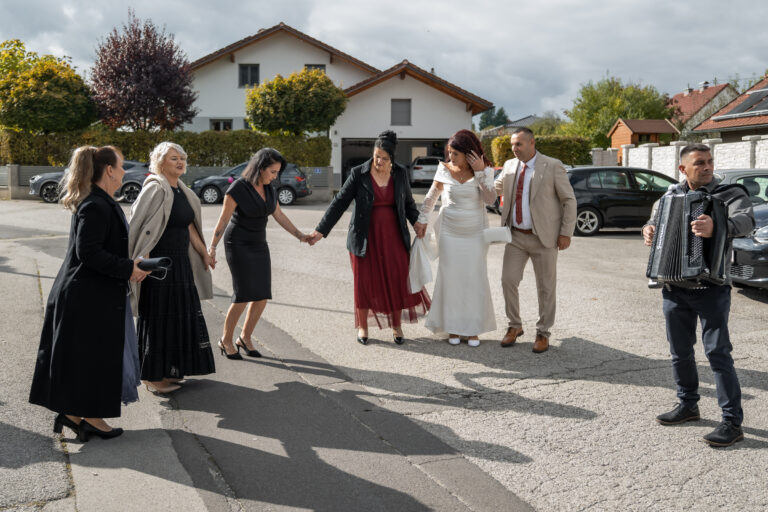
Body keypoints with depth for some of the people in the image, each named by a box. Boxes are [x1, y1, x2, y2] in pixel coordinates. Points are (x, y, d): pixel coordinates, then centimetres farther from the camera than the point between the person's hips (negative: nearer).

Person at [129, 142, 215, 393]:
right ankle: (152, 376, 10)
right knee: (158, 316, -1)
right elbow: (140, 228, -20)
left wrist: (204, 253, 18)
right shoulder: (155, 189, -15)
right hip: (159, 263, -9)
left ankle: (171, 369, 31)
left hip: (181, 263, 9)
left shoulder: (182, 190, 11)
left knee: (180, 314, 16)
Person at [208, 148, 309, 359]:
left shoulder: (267, 188, 3)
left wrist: (300, 235, 8)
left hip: (259, 245, 7)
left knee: (262, 296, 1)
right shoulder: (237, 188, -17)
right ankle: (226, 340, 8)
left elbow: (278, 214, 12)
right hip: (238, 245, -7)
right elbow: (223, 219, -13)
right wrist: (212, 247, -15)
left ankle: (245, 338, 17)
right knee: (243, 296, -11)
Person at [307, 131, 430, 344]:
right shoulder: (358, 174, -9)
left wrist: (416, 221, -7)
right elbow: (339, 203, -9)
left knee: (397, 280, 1)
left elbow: (408, 202, 12)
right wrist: (321, 231, -15)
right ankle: (362, 326, 22)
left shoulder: (400, 173, 0)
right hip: (366, 237, -2)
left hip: (393, 236, 2)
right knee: (364, 281, 4)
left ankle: (396, 326, 19)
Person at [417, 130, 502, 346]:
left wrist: (480, 173, -24)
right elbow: (431, 196, 9)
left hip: (475, 233, 0)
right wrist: (422, 220, 7)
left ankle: (473, 328, 14)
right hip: (450, 233, 1)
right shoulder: (445, 170, -3)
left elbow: (490, 199, -19)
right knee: (450, 279, 2)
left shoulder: (484, 171, -6)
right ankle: (452, 327, 14)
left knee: (475, 279, 2)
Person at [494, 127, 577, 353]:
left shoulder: (553, 166, -7)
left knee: (546, 287, 5)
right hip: (516, 236, 4)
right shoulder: (509, 166, 7)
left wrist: (566, 233, -9)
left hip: (543, 237, -4)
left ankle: (543, 333, 20)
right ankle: (514, 326, 21)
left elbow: (569, 200, -4)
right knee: (508, 281, 2)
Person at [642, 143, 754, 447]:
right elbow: (655, 222, 21)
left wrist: (717, 227, -44)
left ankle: (733, 422, -2)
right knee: (680, 351, 14)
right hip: (674, 287, 5)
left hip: (711, 287, -5)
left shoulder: (730, 194, -5)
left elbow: (746, 221, -23)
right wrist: (648, 231, -4)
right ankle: (688, 405, 31)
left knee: (717, 351, -8)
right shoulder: (672, 196, 11)